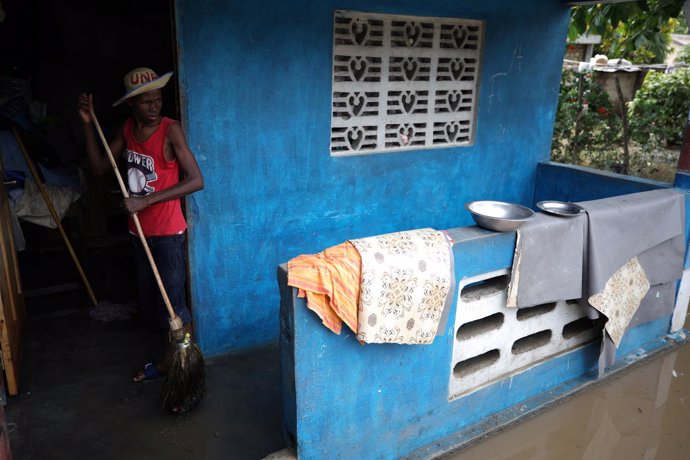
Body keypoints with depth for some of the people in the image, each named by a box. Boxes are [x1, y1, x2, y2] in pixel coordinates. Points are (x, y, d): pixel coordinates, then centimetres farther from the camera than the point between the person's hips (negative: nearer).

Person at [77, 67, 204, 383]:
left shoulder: (170, 130, -16)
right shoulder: (128, 128, 5)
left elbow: (196, 180, -23)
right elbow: (98, 167, 9)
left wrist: (146, 201, -24)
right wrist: (88, 124, 0)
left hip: (168, 232, -7)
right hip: (140, 231, 7)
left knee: (172, 305, -1)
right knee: (150, 302, 16)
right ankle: (170, 360, 33)